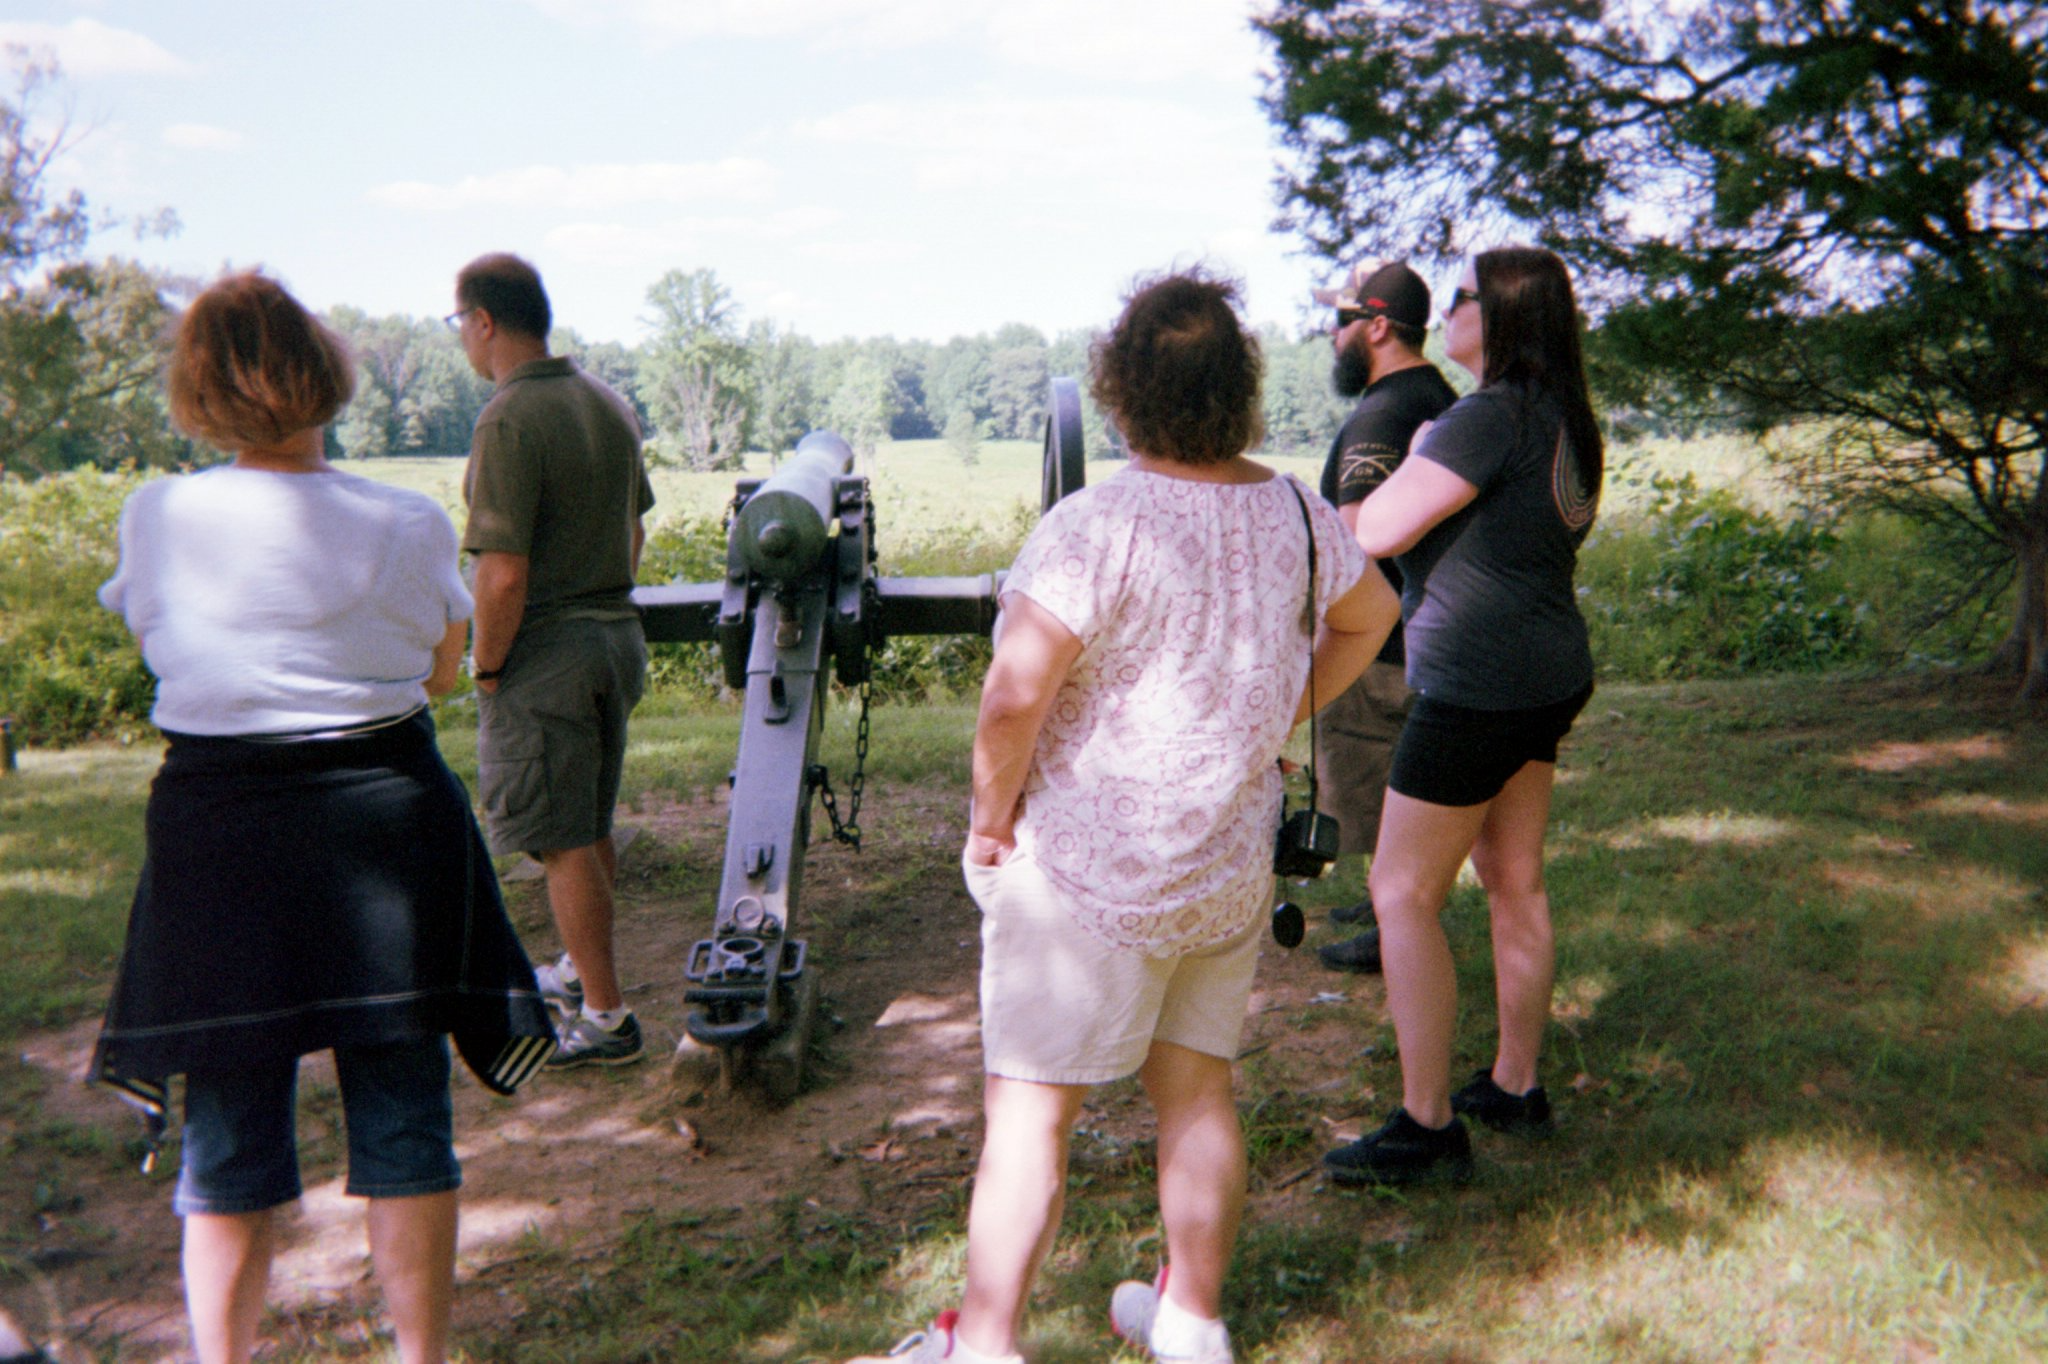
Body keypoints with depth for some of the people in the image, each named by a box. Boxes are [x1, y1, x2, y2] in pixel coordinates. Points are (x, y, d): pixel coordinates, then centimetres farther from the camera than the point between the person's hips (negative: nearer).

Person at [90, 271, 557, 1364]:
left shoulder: (156, 519, -7)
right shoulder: (408, 526, -8)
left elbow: (160, 647, 10)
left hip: (216, 829, 1)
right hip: (384, 818, 0)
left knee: (229, 1139, 13)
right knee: (402, 1120, 11)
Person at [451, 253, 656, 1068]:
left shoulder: (509, 421, -19)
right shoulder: (609, 404, 7)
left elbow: (503, 574, -23)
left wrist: (485, 666, -10)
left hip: (543, 653, -8)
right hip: (618, 633, 8)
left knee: (564, 843, 1)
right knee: (592, 828, 21)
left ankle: (605, 1020, 9)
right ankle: (582, 975, 38)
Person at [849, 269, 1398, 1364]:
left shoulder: (1097, 525, -21)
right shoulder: (1294, 510, 1)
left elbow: (1013, 695, -25)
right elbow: (1369, 614, 19)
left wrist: (992, 817, -9)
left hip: (1089, 874, -7)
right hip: (1231, 866, 7)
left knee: (1028, 1109, 4)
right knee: (1195, 1088, 18)